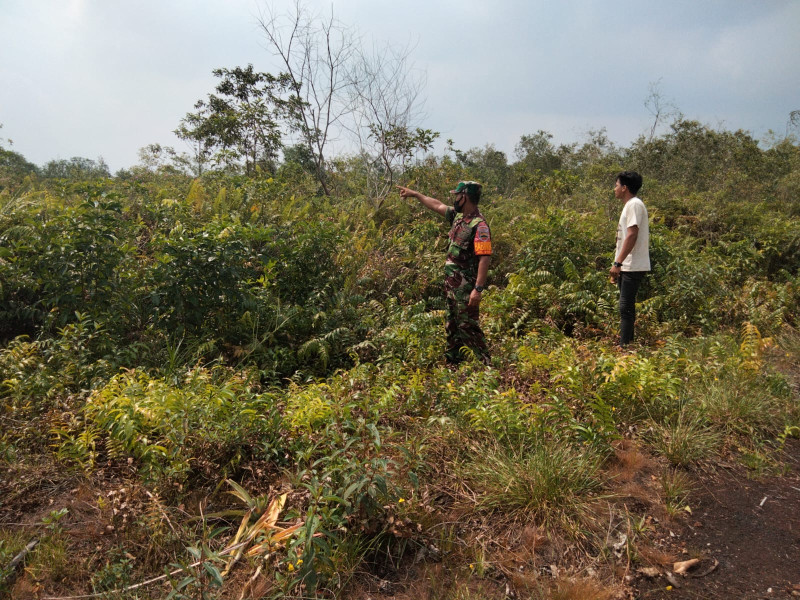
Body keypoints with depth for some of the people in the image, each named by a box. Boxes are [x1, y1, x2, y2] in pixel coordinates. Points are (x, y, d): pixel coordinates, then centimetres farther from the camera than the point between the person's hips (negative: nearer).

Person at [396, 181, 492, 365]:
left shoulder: (479, 225, -19)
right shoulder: (458, 215, 8)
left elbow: (485, 258, -24)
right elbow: (437, 205, 24)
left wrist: (478, 289, -29)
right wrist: (414, 194, 31)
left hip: (466, 287, -9)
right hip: (451, 284, 9)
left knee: (468, 326, -7)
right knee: (452, 326, 17)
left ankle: (485, 364, 2)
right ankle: (452, 361, 29)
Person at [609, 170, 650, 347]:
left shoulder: (634, 205, -11)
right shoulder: (629, 205, 19)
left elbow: (632, 235, -21)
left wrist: (618, 262, -24)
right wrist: (618, 265, 20)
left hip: (633, 267, -10)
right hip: (627, 267, 10)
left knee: (626, 307, -11)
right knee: (626, 307, 14)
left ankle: (624, 347, -8)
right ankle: (626, 346, 22)